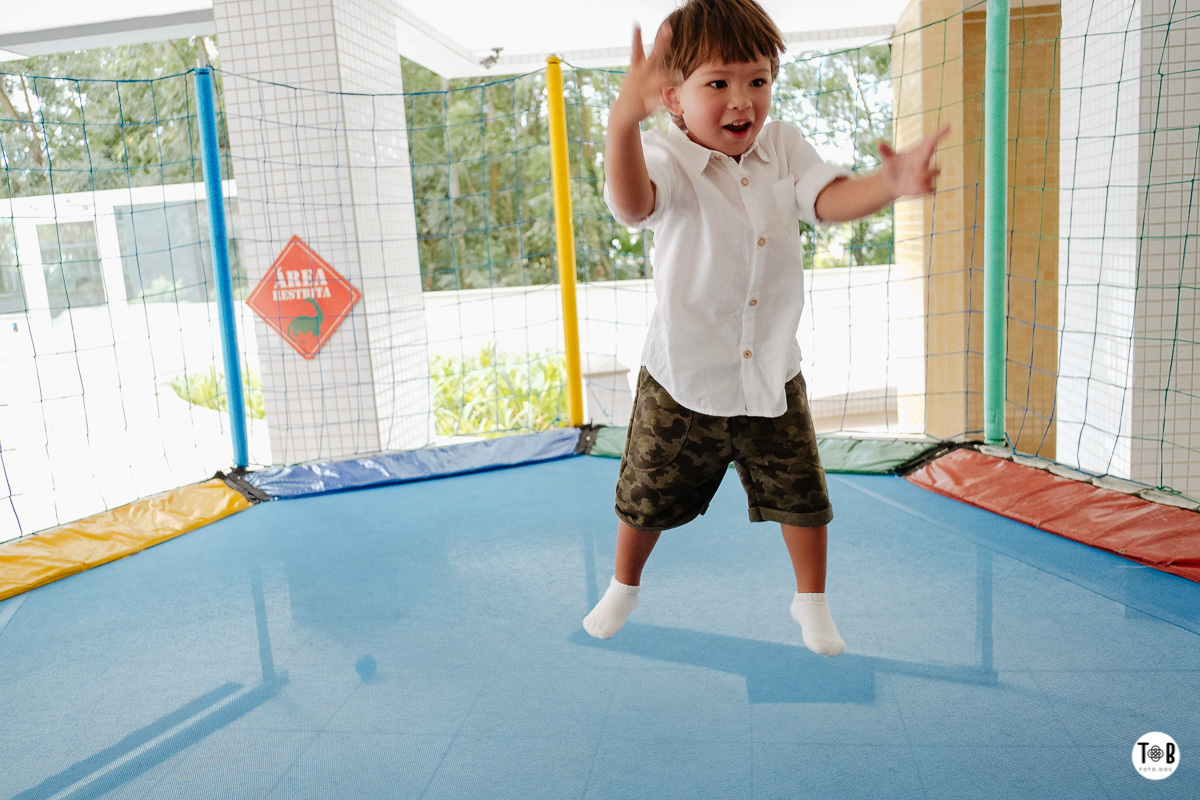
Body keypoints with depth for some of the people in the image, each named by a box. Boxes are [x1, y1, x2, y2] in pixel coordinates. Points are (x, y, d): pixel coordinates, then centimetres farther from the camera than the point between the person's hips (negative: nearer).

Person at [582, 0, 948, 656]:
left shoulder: (782, 147, -1)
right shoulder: (668, 157, -16)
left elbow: (833, 199, -15)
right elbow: (632, 205, -39)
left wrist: (891, 182, -38)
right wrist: (624, 119, -59)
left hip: (773, 377, 3)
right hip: (682, 381, -3)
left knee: (801, 497, 12)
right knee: (647, 499, 15)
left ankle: (811, 601, 39)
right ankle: (623, 589, 44)